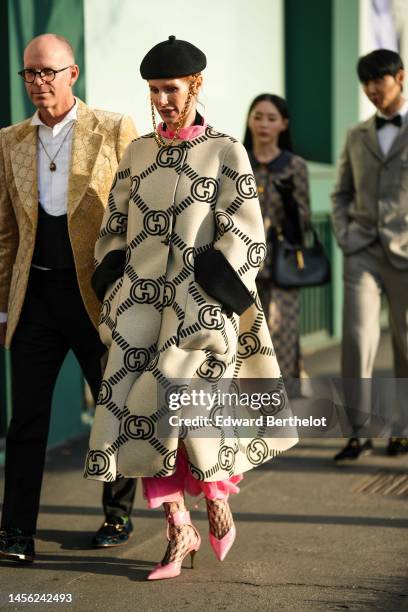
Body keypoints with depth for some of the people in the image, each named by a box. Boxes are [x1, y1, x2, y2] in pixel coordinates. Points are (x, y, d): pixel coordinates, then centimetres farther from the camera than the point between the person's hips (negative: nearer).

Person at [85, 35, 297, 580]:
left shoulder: (227, 153, 0)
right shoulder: (137, 154, 12)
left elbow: (245, 240, -5)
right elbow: (114, 231, 16)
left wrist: (202, 298, -13)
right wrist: (116, 300, 5)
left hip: (201, 308, -4)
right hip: (143, 309, 4)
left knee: (195, 417, -11)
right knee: (143, 416, -2)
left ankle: (218, 498, 22)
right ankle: (179, 533, 13)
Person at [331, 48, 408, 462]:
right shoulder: (357, 136, 13)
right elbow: (341, 193, 20)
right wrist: (343, 235, 4)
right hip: (362, 253, 2)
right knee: (357, 338, -10)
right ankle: (359, 432, -4)